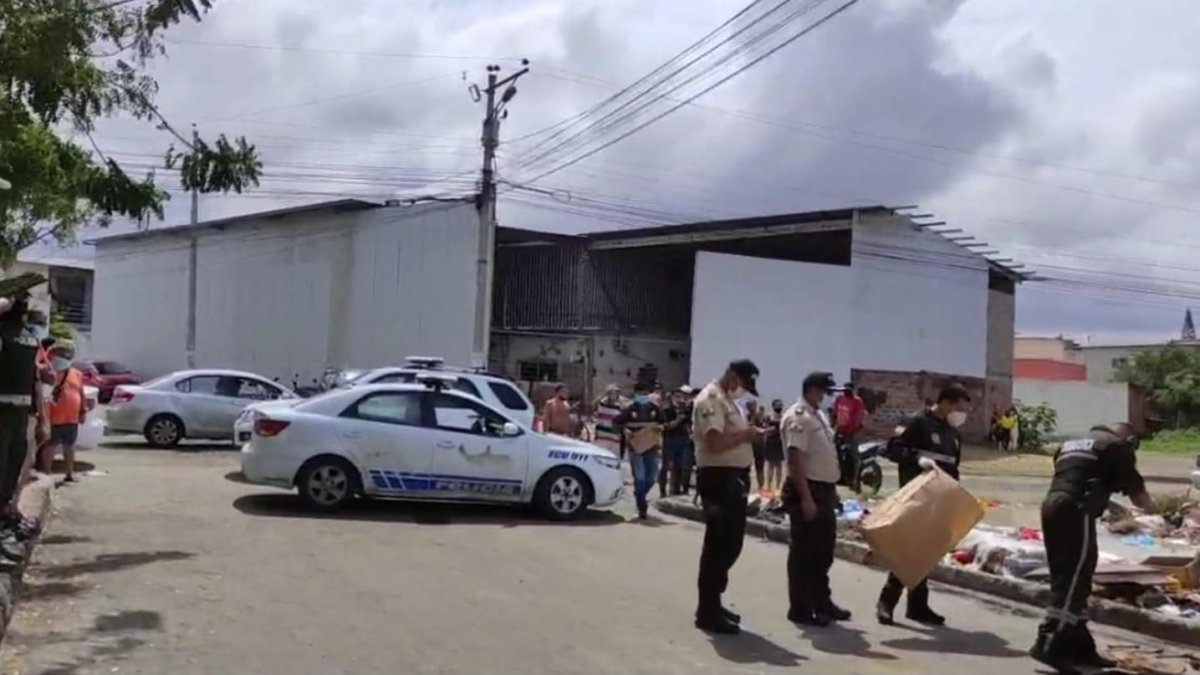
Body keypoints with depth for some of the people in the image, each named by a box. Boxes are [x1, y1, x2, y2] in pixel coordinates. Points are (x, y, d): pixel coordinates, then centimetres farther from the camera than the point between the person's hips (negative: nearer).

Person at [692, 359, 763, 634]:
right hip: (718, 478, -11)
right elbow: (715, 443, -26)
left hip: (734, 478, 11)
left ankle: (712, 604, 26)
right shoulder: (711, 399, -15)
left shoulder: (728, 400, 18)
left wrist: (748, 433, 6)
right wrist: (745, 435, -15)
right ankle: (708, 612, 2)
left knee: (730, 544, 16)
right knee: (718, 546, -5)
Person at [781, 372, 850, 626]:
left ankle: (821, 602, 29)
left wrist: (831, 491, 20)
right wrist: (806, 497, -26)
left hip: (824, 490, 10)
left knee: (824, 550, 17)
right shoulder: (798, 417, -16)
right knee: (804, 551, -1)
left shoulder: (819, 415, 15)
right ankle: (800, 608, 8)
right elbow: (795, 460, -23)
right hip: (807, 491, -10)